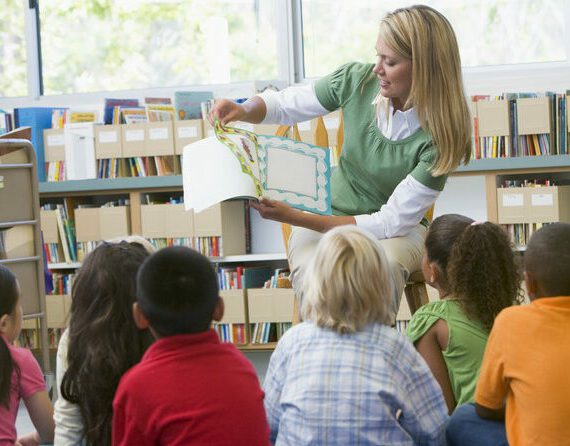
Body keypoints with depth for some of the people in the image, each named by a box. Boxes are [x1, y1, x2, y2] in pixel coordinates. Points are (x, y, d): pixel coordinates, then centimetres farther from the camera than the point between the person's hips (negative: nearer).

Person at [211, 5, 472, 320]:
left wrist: (295, 217, -26)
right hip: (326, 218, 2)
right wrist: (244, 110, -18)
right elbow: (283, 105, 6)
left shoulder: (440, 137, -20)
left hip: (397, 230, -2)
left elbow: (392, 221, -21)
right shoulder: (357, 80, -10)